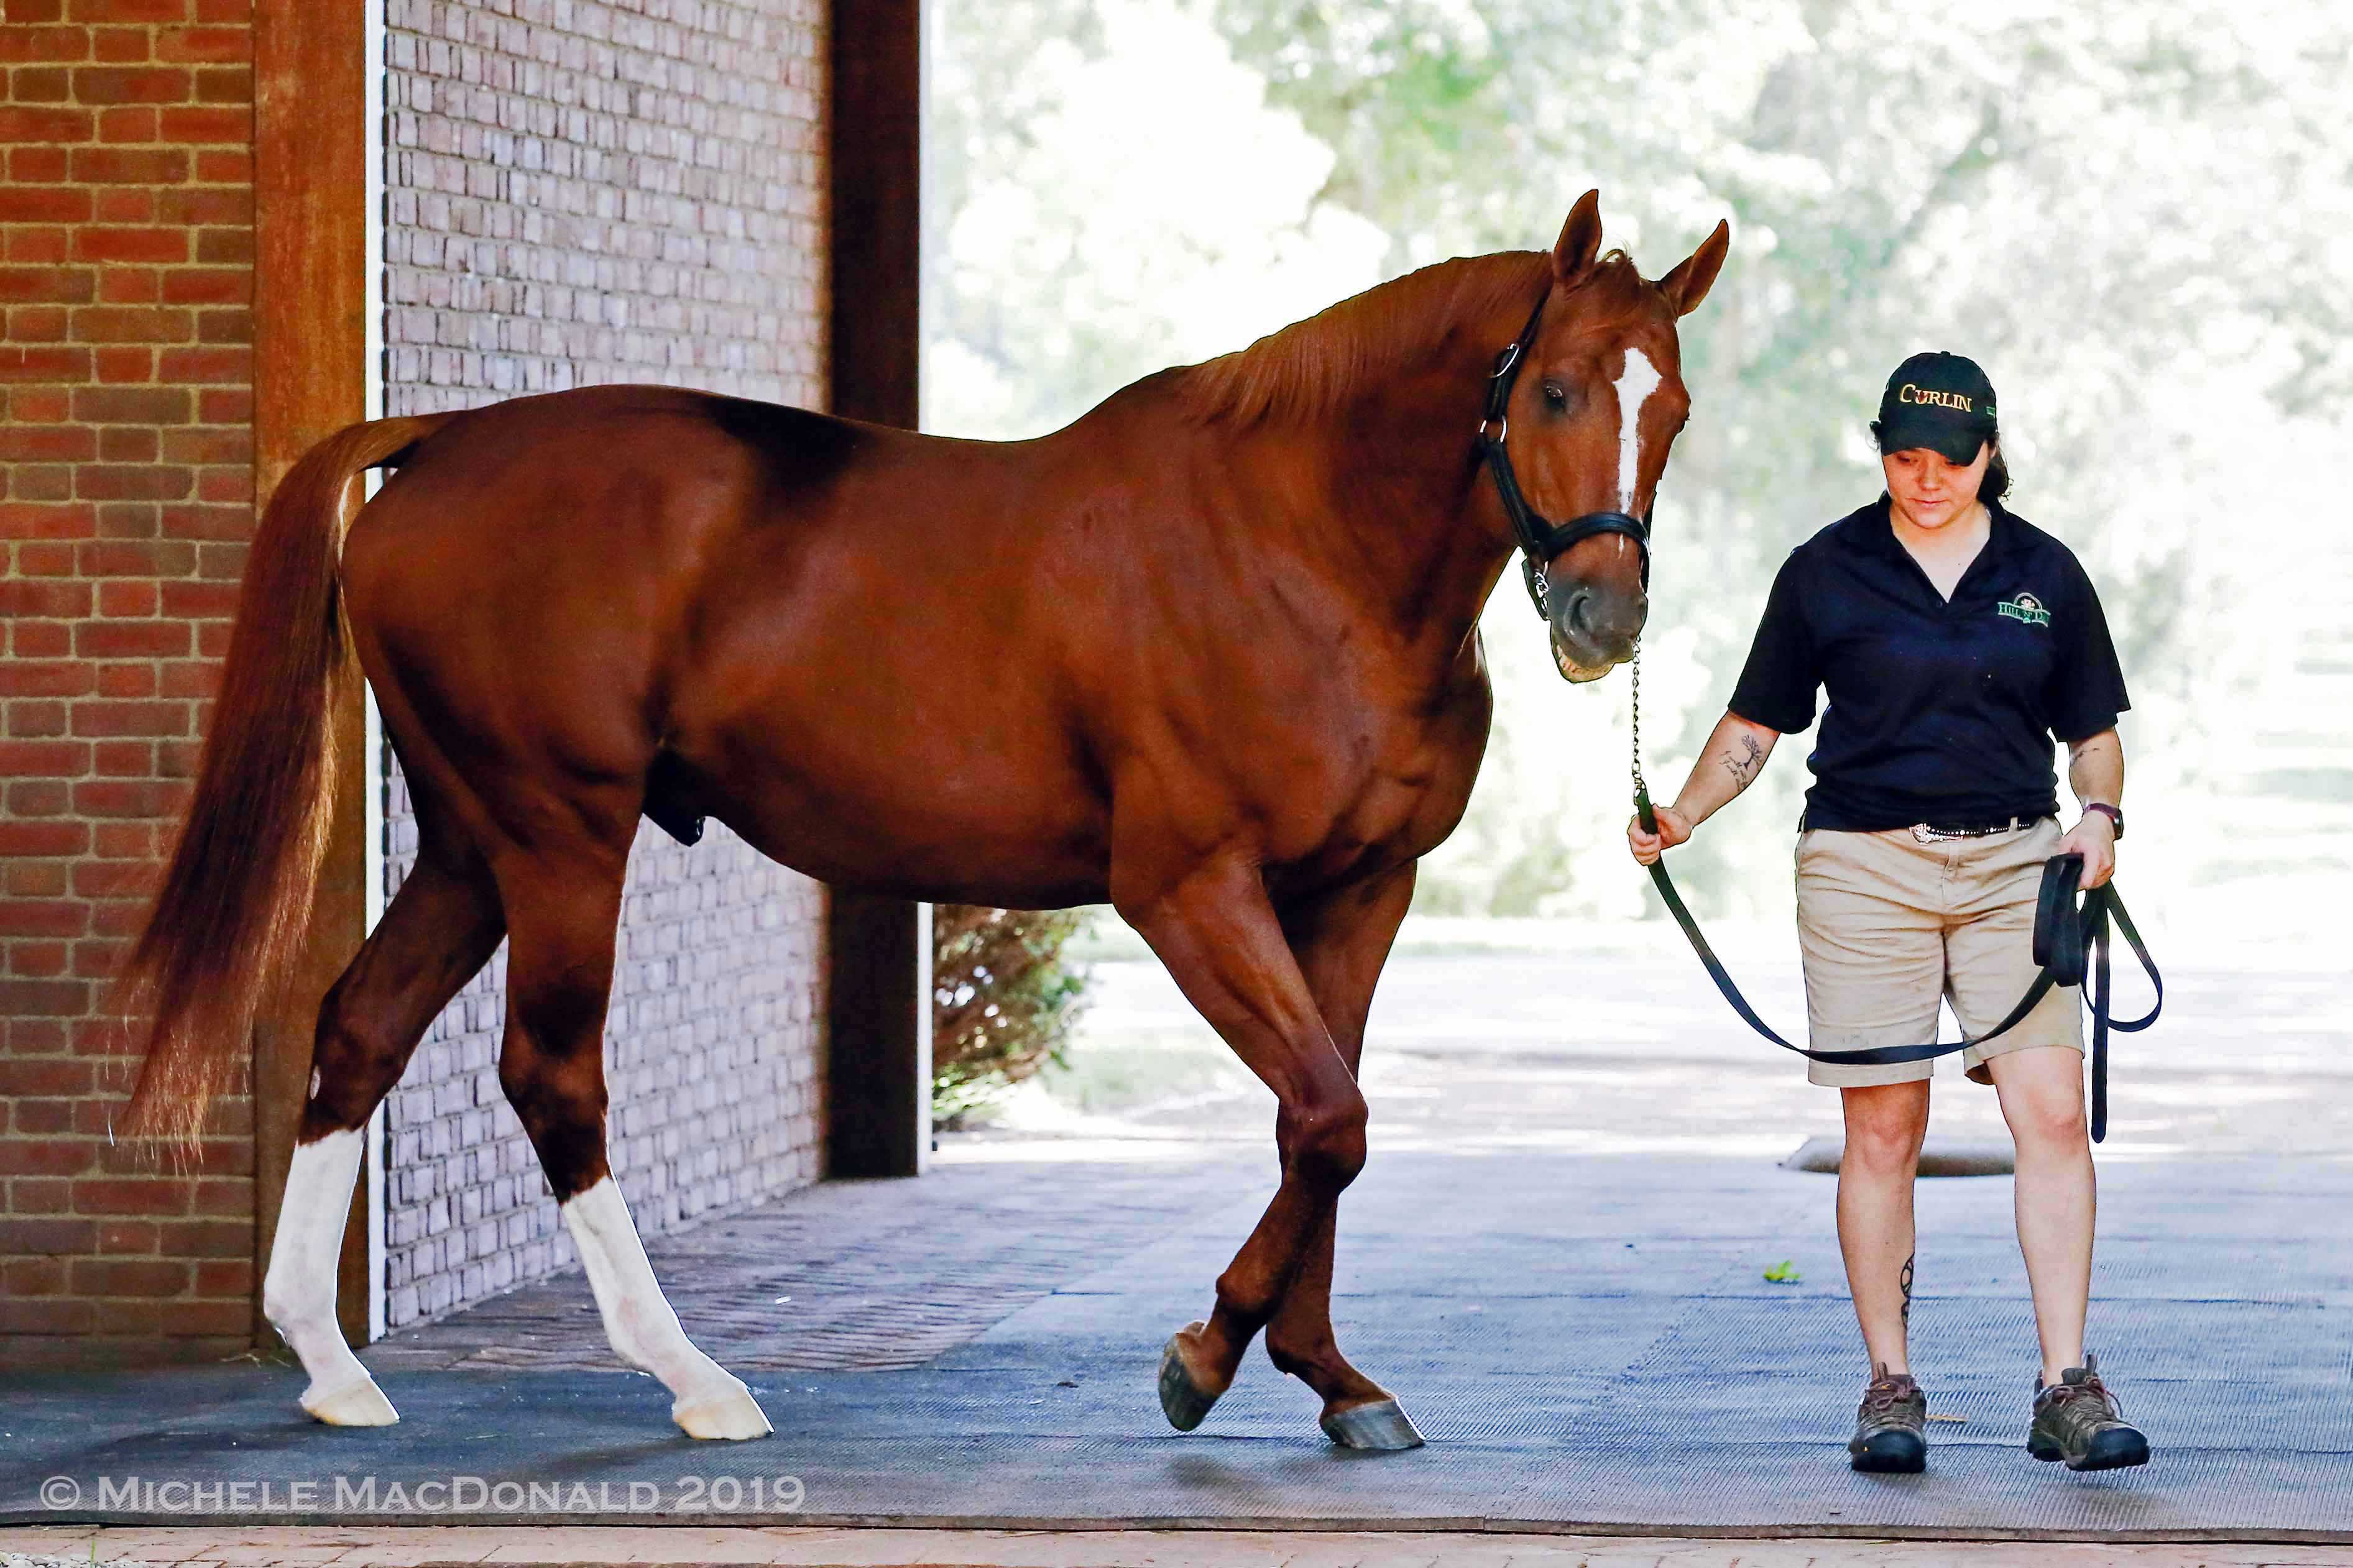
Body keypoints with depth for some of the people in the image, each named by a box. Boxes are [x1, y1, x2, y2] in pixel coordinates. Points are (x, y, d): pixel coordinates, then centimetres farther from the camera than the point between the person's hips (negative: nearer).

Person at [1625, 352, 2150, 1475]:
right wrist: (1682, 815, -7)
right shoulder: (1827, 572, 4)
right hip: (1865, 866, -1)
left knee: (2052, 1112, -10)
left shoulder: (2045, 576, 8)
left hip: (2014, 864, 1)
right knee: (1882, 1132, -1)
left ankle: (2067, 1389, -9)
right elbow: (1755, 723, 8)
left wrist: (2098, 815, -6)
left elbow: (2093, 731, 14)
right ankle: (1889, 1386, 8)